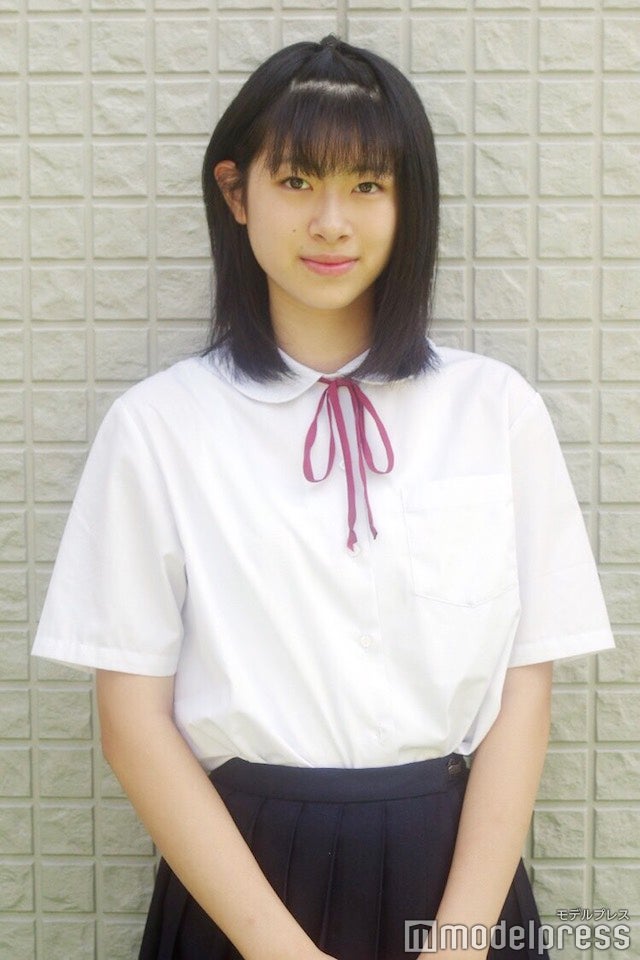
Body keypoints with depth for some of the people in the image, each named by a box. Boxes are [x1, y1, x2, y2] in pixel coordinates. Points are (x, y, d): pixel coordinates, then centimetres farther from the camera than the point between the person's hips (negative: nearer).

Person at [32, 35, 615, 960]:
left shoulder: (497, 409, -3)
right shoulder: (156, 426, -6)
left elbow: (525, 687, -2)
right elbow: (135, 715, -5)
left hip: (454, 864, 1)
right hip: (241, 872, -1)